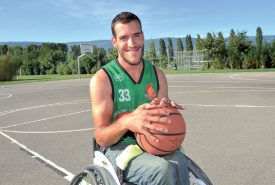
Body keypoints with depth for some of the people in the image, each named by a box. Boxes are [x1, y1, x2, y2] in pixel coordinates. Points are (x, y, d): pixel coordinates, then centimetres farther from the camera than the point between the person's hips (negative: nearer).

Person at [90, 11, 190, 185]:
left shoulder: (158, 75, 5)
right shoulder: (102, 79, -9)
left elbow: (163, 121, 12)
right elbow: (101, 138, -11)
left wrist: (167, 110, -13)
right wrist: (126, 122, -32)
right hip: (118, 147, -3)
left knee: (180, 163, -30)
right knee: (162, 169, -31)